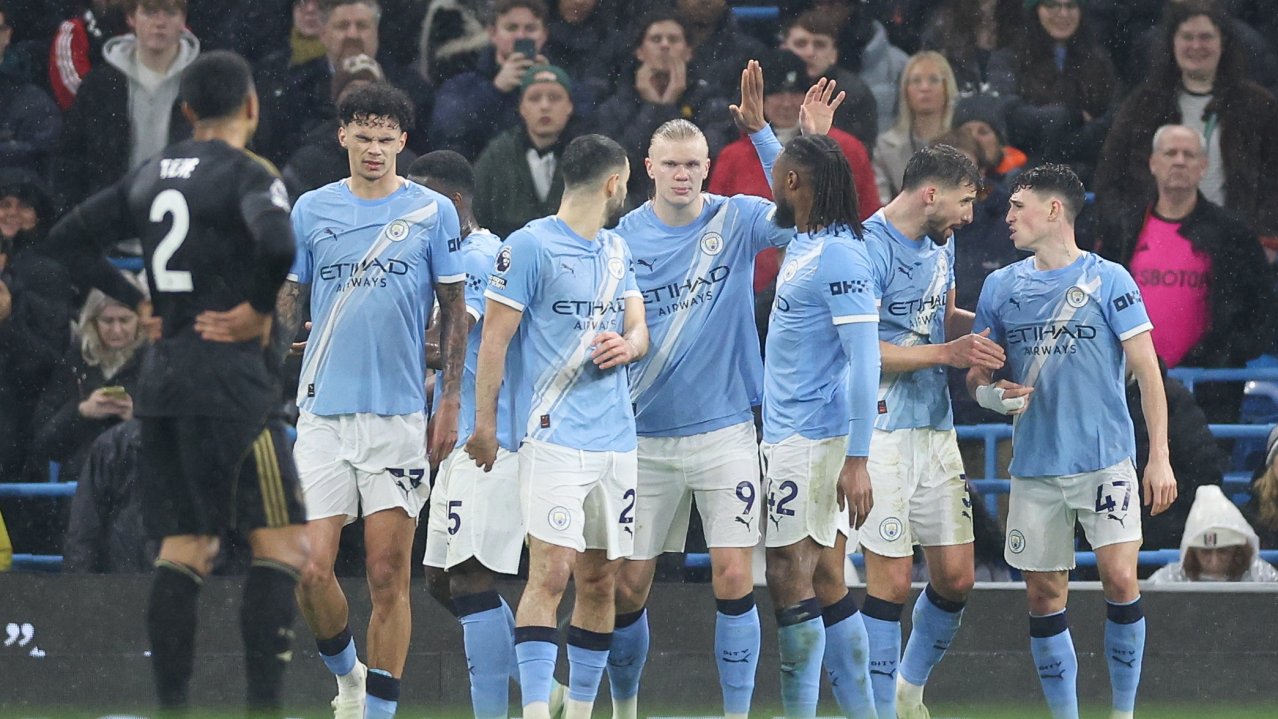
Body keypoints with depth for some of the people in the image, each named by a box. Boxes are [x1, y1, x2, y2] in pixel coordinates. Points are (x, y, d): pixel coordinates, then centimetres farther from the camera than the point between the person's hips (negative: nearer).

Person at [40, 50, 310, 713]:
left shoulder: (151, 175, 12)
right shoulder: (245, 174, -9)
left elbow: (67, 240, 17)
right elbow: (277, 243, -30)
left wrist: (137, 304, 14)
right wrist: (259, 308, -13)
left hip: (162, 380, 7)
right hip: (229, 379, -7)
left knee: (184, 552, 9)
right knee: (281, 545, -3)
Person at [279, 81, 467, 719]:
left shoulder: (433, 212, 3)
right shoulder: (310, 211, 7)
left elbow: (454, 311, 7)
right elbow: (286, 305, 12)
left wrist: (450, 404, 0)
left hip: (399, 416, -1)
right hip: (322, 414, 1)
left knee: (388, 576, -2)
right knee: (310, 571, -7)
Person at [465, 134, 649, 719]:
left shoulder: (617, 251, 18)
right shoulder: (530, 246, -5)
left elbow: (638, 329, 19)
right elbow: (494, 337, -6)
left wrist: (628, 344, -6)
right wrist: (484, 422, -9)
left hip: (615, 439, 7)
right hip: (554, 437, -7)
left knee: (599, 581, 7)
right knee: (551, 573, -15)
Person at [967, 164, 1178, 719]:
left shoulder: (1108, 280, -3)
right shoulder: (1002, 287, 9)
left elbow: (1147, 371, -3)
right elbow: (975, 372, 14)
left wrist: (1159, 458, -9)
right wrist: (990, 393, -10)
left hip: (1106, 459, -4)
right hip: (1034, 463, 4)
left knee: (1120, 578, -14)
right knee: (1044, 595, 3)